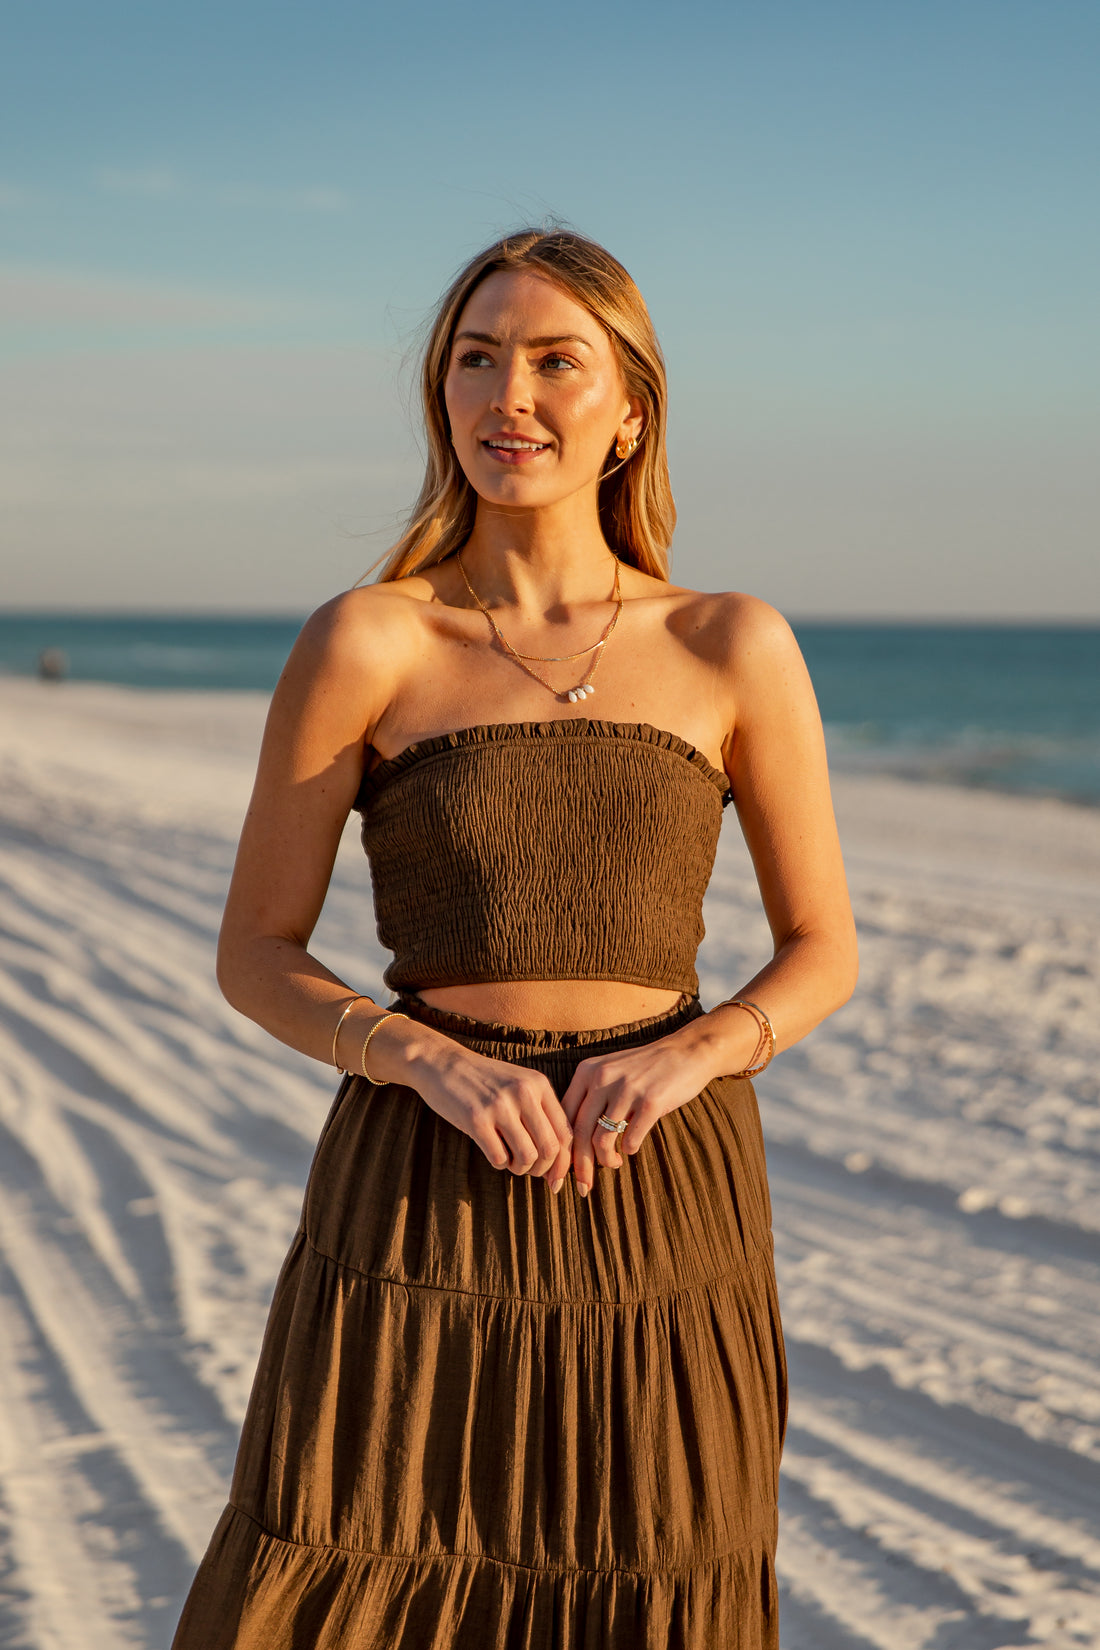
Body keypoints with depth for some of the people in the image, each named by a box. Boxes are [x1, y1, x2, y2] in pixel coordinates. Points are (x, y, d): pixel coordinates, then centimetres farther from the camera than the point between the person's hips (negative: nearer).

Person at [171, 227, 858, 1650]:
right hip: (427, 1194, -1)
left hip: (663, 1196, 2)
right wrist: (431, 1061, -15)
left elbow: (823, 949, 9)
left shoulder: (735, 649, 3)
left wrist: (693, 1053, -12)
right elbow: (254, 957, 3)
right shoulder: (363, 644, -1)